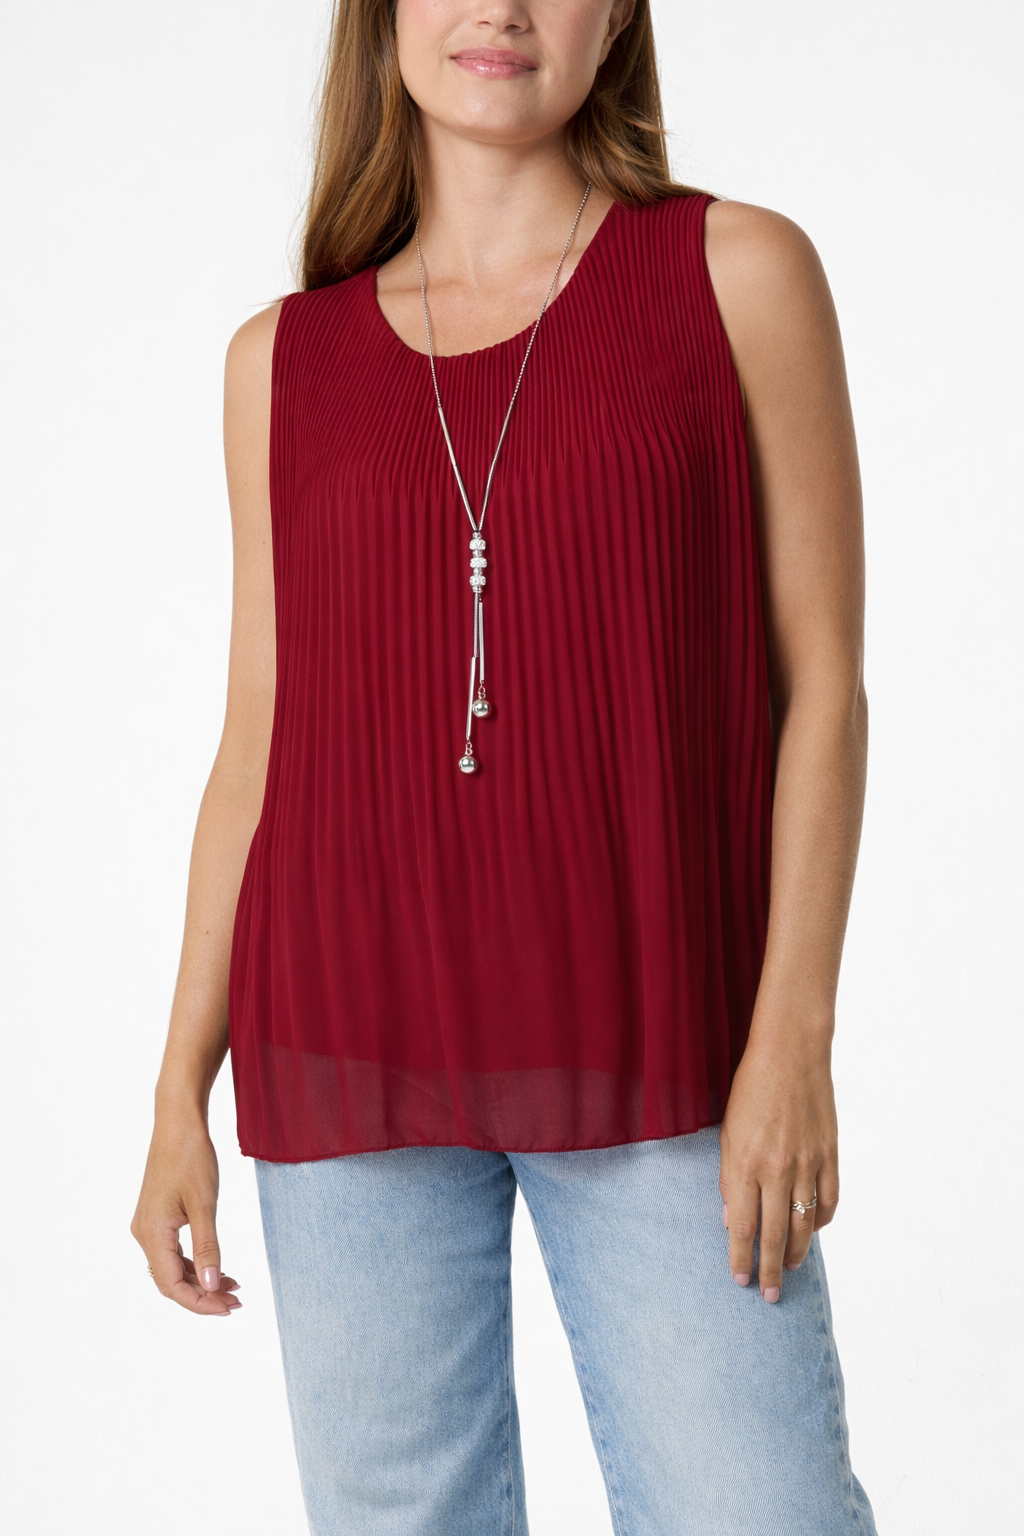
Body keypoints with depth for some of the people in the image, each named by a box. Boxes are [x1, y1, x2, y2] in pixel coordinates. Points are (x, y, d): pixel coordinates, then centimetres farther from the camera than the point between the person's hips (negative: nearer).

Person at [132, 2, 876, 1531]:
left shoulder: (738, 271, 1)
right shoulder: (285, 359, 8)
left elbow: (821, 674, -1)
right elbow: (259, 743, 10)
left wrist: (795, 1031, -10)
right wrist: (181, 1092, 6)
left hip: (655, 1054, -2)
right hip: (350, 1060, 2)